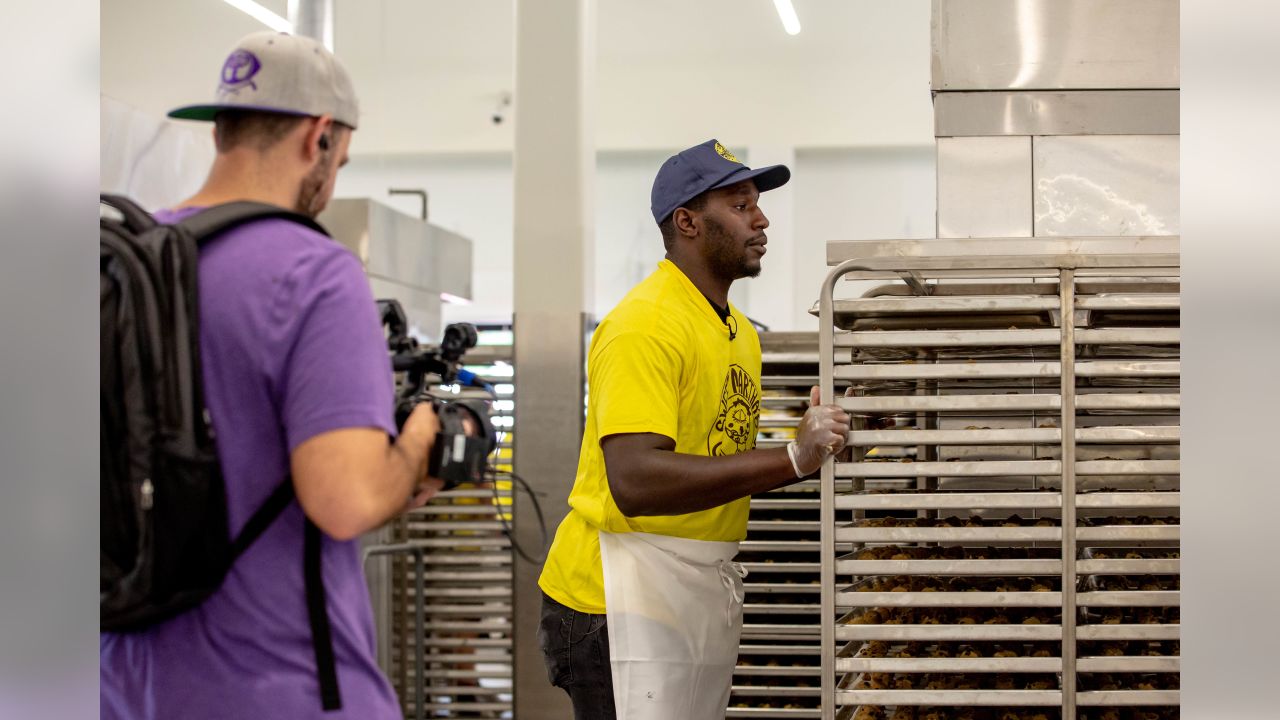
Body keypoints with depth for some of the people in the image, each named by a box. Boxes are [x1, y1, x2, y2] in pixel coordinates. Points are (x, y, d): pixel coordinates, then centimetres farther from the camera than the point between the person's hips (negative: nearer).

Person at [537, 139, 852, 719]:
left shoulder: (739, 331, 15)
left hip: (705, 599, 9)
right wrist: (792, 460, -27)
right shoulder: (646, 325, -16)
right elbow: (635, 482, -28)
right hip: (625, 602, -9)